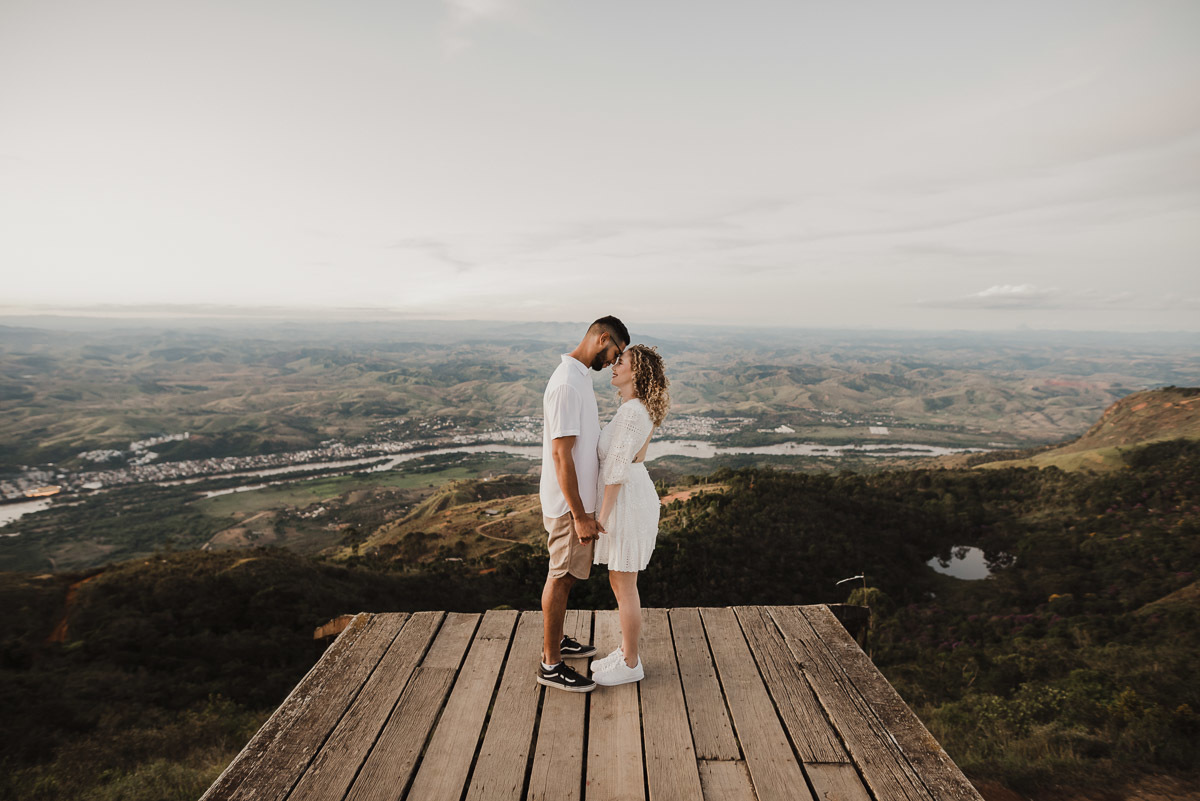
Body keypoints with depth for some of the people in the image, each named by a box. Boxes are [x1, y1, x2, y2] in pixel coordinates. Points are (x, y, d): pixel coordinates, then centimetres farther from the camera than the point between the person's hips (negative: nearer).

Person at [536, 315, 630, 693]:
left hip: (577, 499, 10)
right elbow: (561, 455, -26)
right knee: (561, 578, 3)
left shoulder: (578, 376, 9)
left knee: (565, 575, 21)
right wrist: (580, 515, -23)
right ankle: (551, 665, 17)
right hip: (568, 504, -10)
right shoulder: (567, 385, -24)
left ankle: (555, 641, 38)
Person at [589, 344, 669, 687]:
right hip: (630, 499, 10)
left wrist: (602, 515, -16)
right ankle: (627, 652, 32)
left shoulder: (632, 412, -21)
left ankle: (630, 664, 20)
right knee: (620, 583, 18)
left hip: (627, 503, -10)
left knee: (624, 588, 4)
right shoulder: (637, 408, 10)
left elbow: (616, 468, -21)